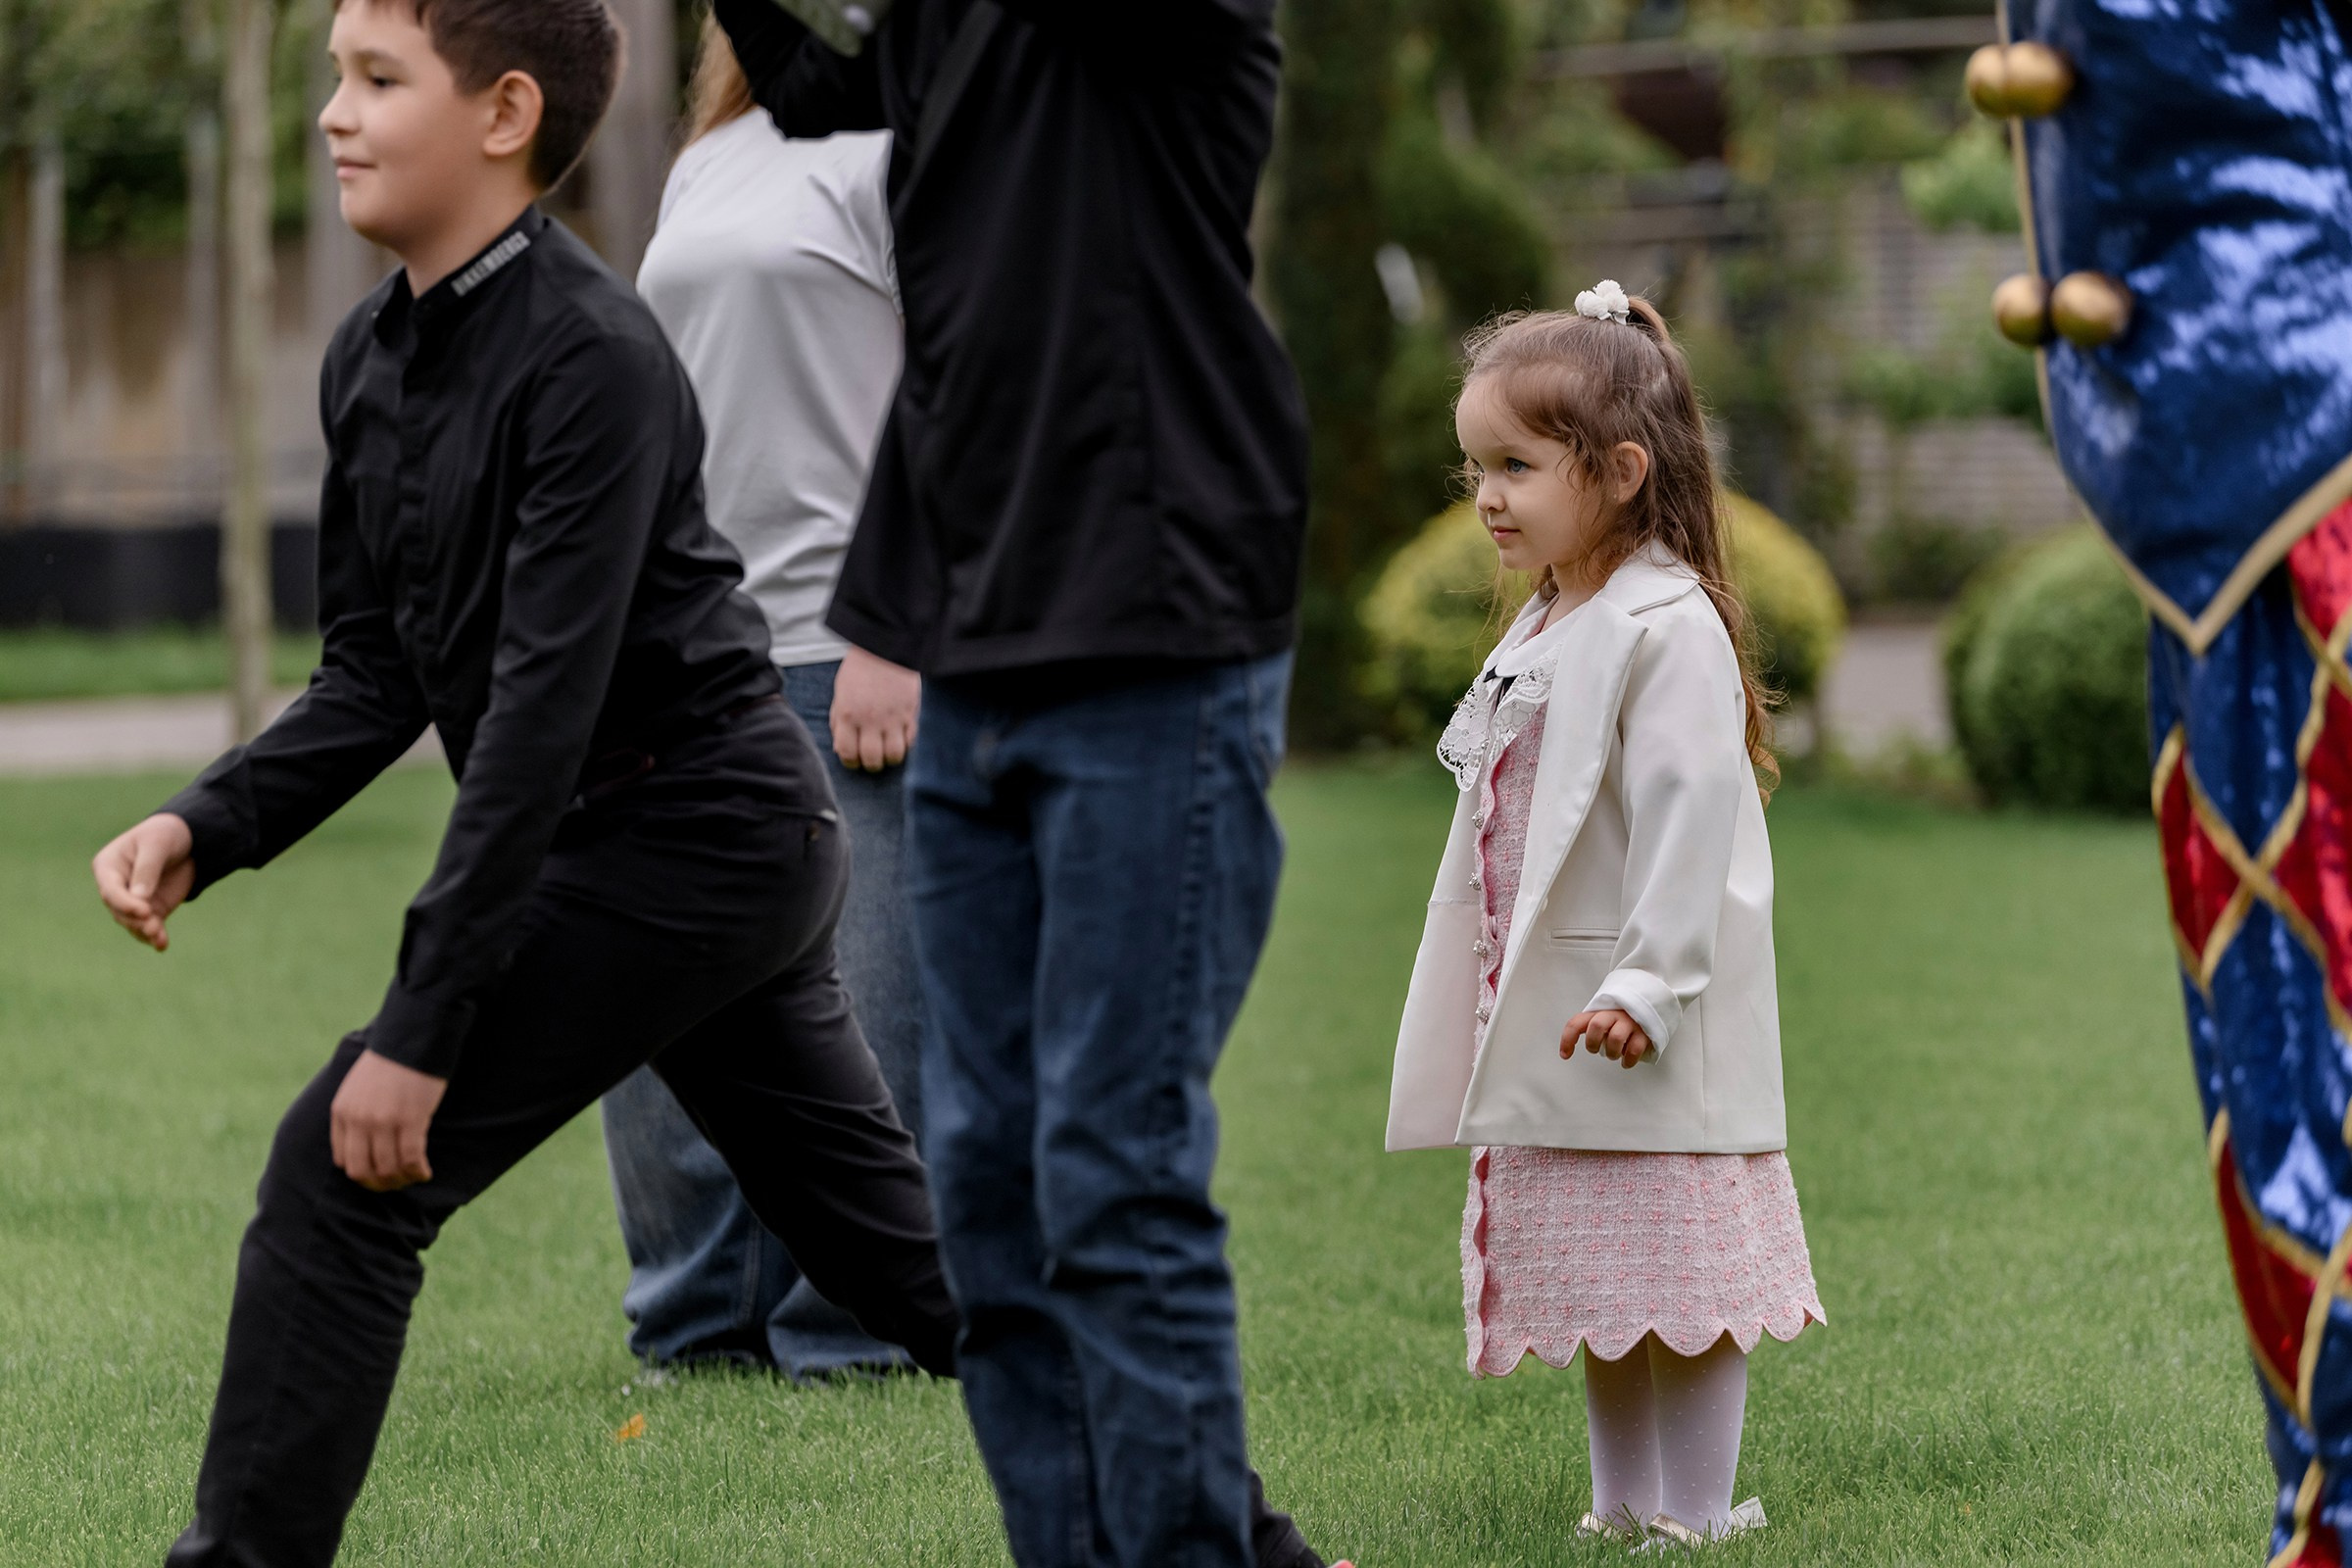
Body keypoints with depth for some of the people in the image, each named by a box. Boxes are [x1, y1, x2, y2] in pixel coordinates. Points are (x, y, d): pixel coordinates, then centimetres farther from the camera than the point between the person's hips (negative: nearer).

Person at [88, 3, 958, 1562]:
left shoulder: (593, 360, -22)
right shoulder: (373, 360, 5)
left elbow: (546, 704, -26)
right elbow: (376, 680, 11)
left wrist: (421, 1027, -27)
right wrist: (206, 827, -7)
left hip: (689, 832, -9)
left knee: (345, 1173, -12)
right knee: (889, 1227, 15)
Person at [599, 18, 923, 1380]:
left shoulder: (904, 137, -3)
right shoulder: (706, 165, 20)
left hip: (847, 657, -7)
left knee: (857, 1024, -5)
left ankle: (851, 1329, 5)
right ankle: (701, 1320, 16)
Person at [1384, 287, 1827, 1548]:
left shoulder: (1667, 628, -14)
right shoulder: (1544, 629, 16)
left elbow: (1690, 813, -21)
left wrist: (1649, 984, -25)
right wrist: (1501, 1004, 22)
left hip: (1654, 1030, -9)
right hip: (1552, 1022, 9)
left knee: (1678, 1273, -5)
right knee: (1595, 1282, 14)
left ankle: (1696, 1515, 0)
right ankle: (1620, 1506, 22)